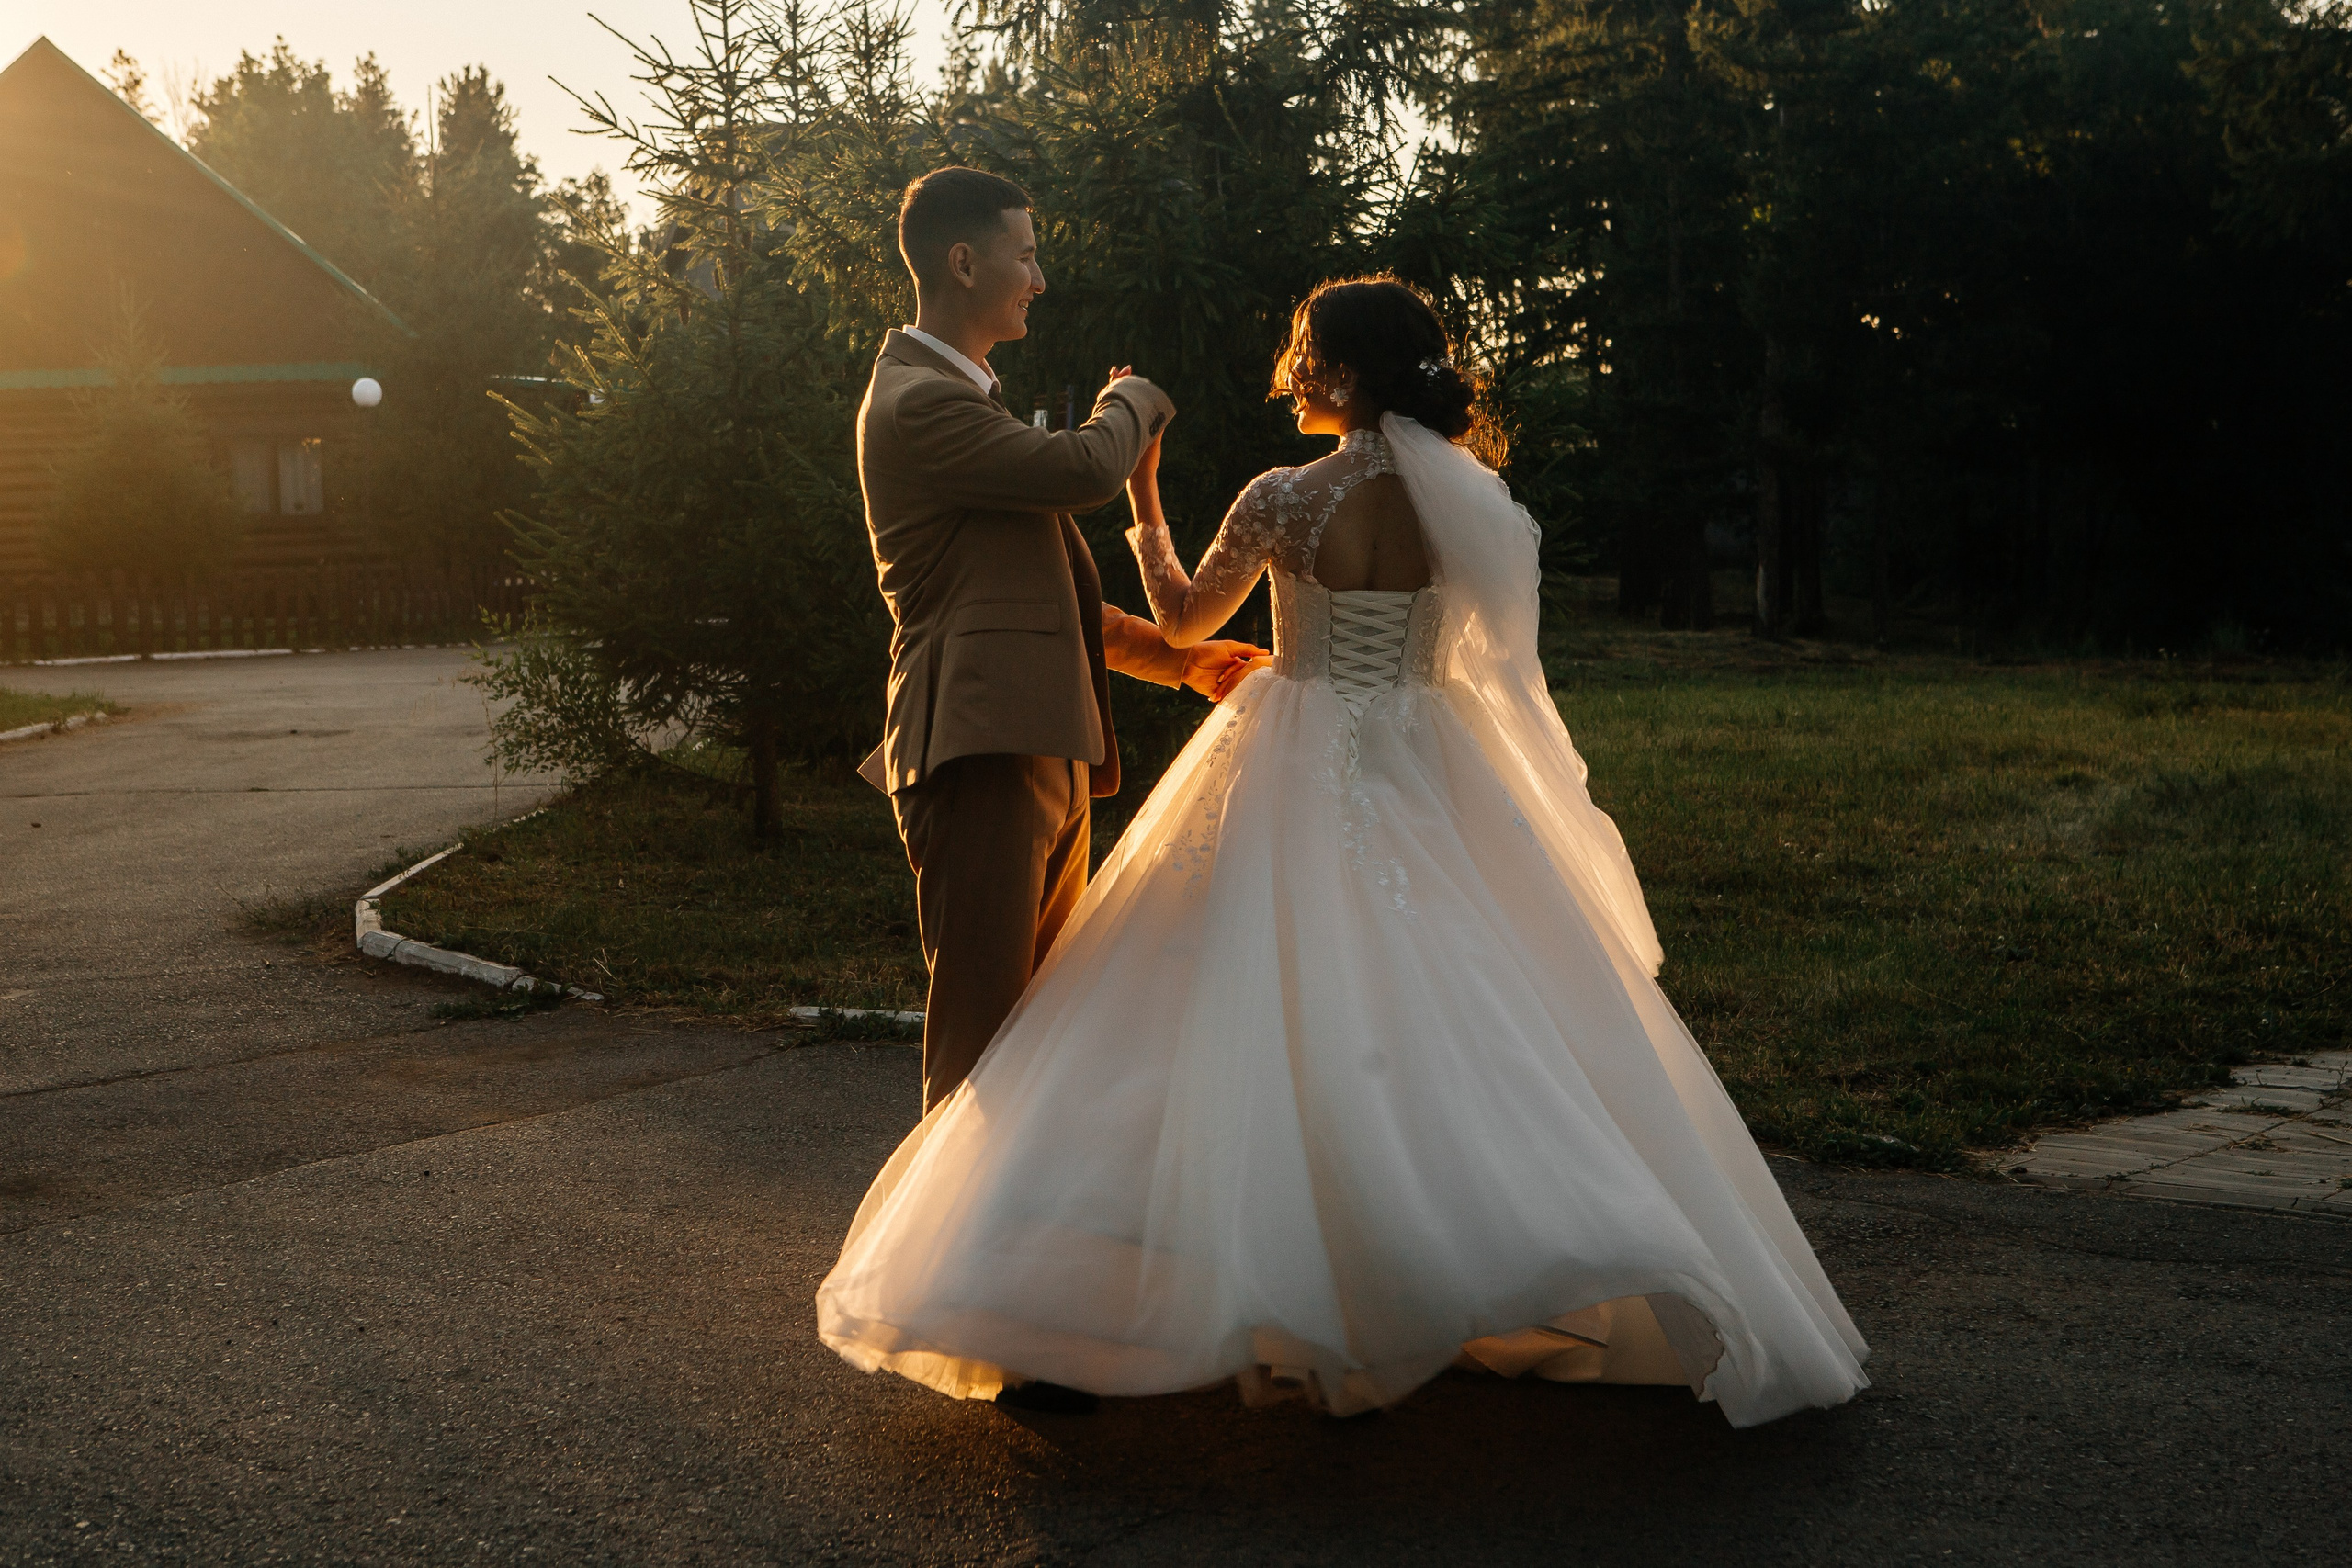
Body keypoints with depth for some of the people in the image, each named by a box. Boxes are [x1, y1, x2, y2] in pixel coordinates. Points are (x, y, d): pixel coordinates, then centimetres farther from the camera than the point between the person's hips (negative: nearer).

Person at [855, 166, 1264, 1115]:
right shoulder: (917, 402, -10)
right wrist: (1132, 401, 2)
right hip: (981, 751, -10)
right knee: (978, 1032, -9)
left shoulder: (963, 397, 24)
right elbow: (1084, 469, -21)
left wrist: (1177, 657, 23)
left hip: (1044, 752, 10)